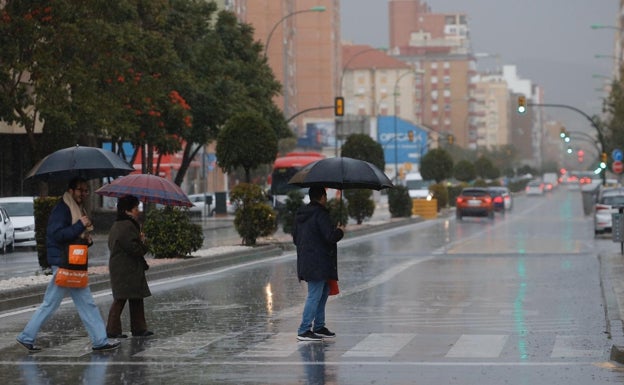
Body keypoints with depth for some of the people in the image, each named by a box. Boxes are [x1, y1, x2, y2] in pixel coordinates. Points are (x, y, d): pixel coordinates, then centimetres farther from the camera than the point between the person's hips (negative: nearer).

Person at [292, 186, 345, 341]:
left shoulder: (300, 215, 13)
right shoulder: (320, 214, -15)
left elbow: (295, 238, 20)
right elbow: (331, 237, -22)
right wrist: (340, 231, -2)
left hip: (306, 263, 9)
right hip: (318, 264, -9)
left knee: (323, 292, 18)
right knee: (314, 296, -6)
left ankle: (319, 326, 23)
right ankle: (304, 331, -7)